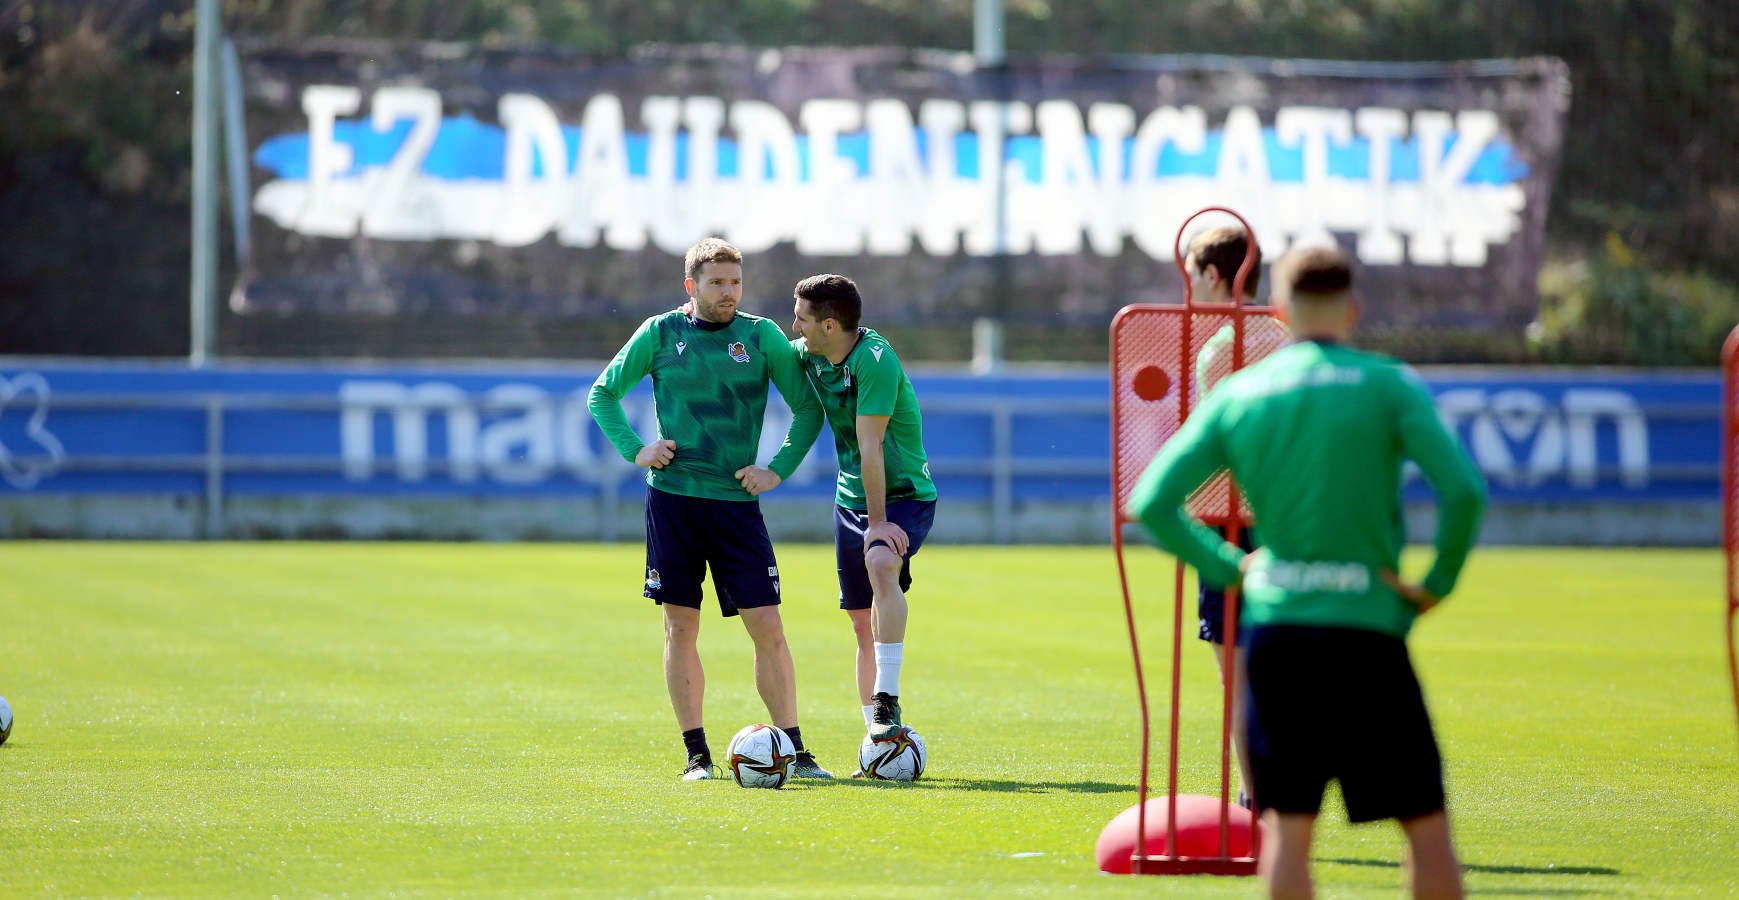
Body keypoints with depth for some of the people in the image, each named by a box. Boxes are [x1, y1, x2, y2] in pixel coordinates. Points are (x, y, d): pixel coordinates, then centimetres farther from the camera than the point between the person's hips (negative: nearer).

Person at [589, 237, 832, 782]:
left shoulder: (763, 337, 3)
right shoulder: (659, 335, 4)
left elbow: (808, 408, 9)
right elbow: (602, 396, 13)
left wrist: (779, 470, -1)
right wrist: (634, 450, 0)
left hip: (736, 500, 0)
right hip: (672, 497, 0)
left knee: (766, 625, -4)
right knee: (680, 627, 0)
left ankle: (794, 752, 2)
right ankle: (697, 754, 6)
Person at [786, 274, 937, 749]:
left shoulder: (874, 359, -23)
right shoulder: (807, 354, 1)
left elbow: (869, 447, -25)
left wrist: (879, 521, -25)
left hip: (905, 495, -8)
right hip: (851, 498, 8)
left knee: (881, 563, -35)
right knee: (863, 623, 7)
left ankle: (888, 703, -38)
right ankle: (880, 741, 13)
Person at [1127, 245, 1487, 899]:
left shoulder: (1236, 393, 6)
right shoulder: (1388, 386, -2)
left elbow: (1151, 502, 1)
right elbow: (1464, 490, -14)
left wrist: (1227, 566, 9)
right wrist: (1438, 582, -1)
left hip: (1273, 625, 3)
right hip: (1366, 626, -2)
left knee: (1288, 824, 4)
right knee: (1425, 821, 5)